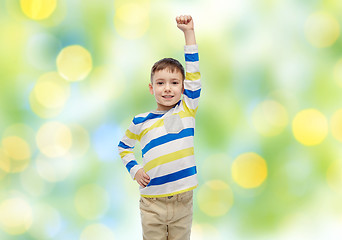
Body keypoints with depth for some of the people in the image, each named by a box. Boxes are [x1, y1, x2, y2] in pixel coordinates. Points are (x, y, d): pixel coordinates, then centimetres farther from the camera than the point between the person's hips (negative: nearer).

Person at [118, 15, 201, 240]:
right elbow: (124, 147, 18)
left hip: (183, 201, 0)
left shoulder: (187, 110, 1)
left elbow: (194, 73, -5)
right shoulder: (141, 122, 2)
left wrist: (189, 32, -8)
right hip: (152, 202, 0)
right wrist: (135, 170, 2)